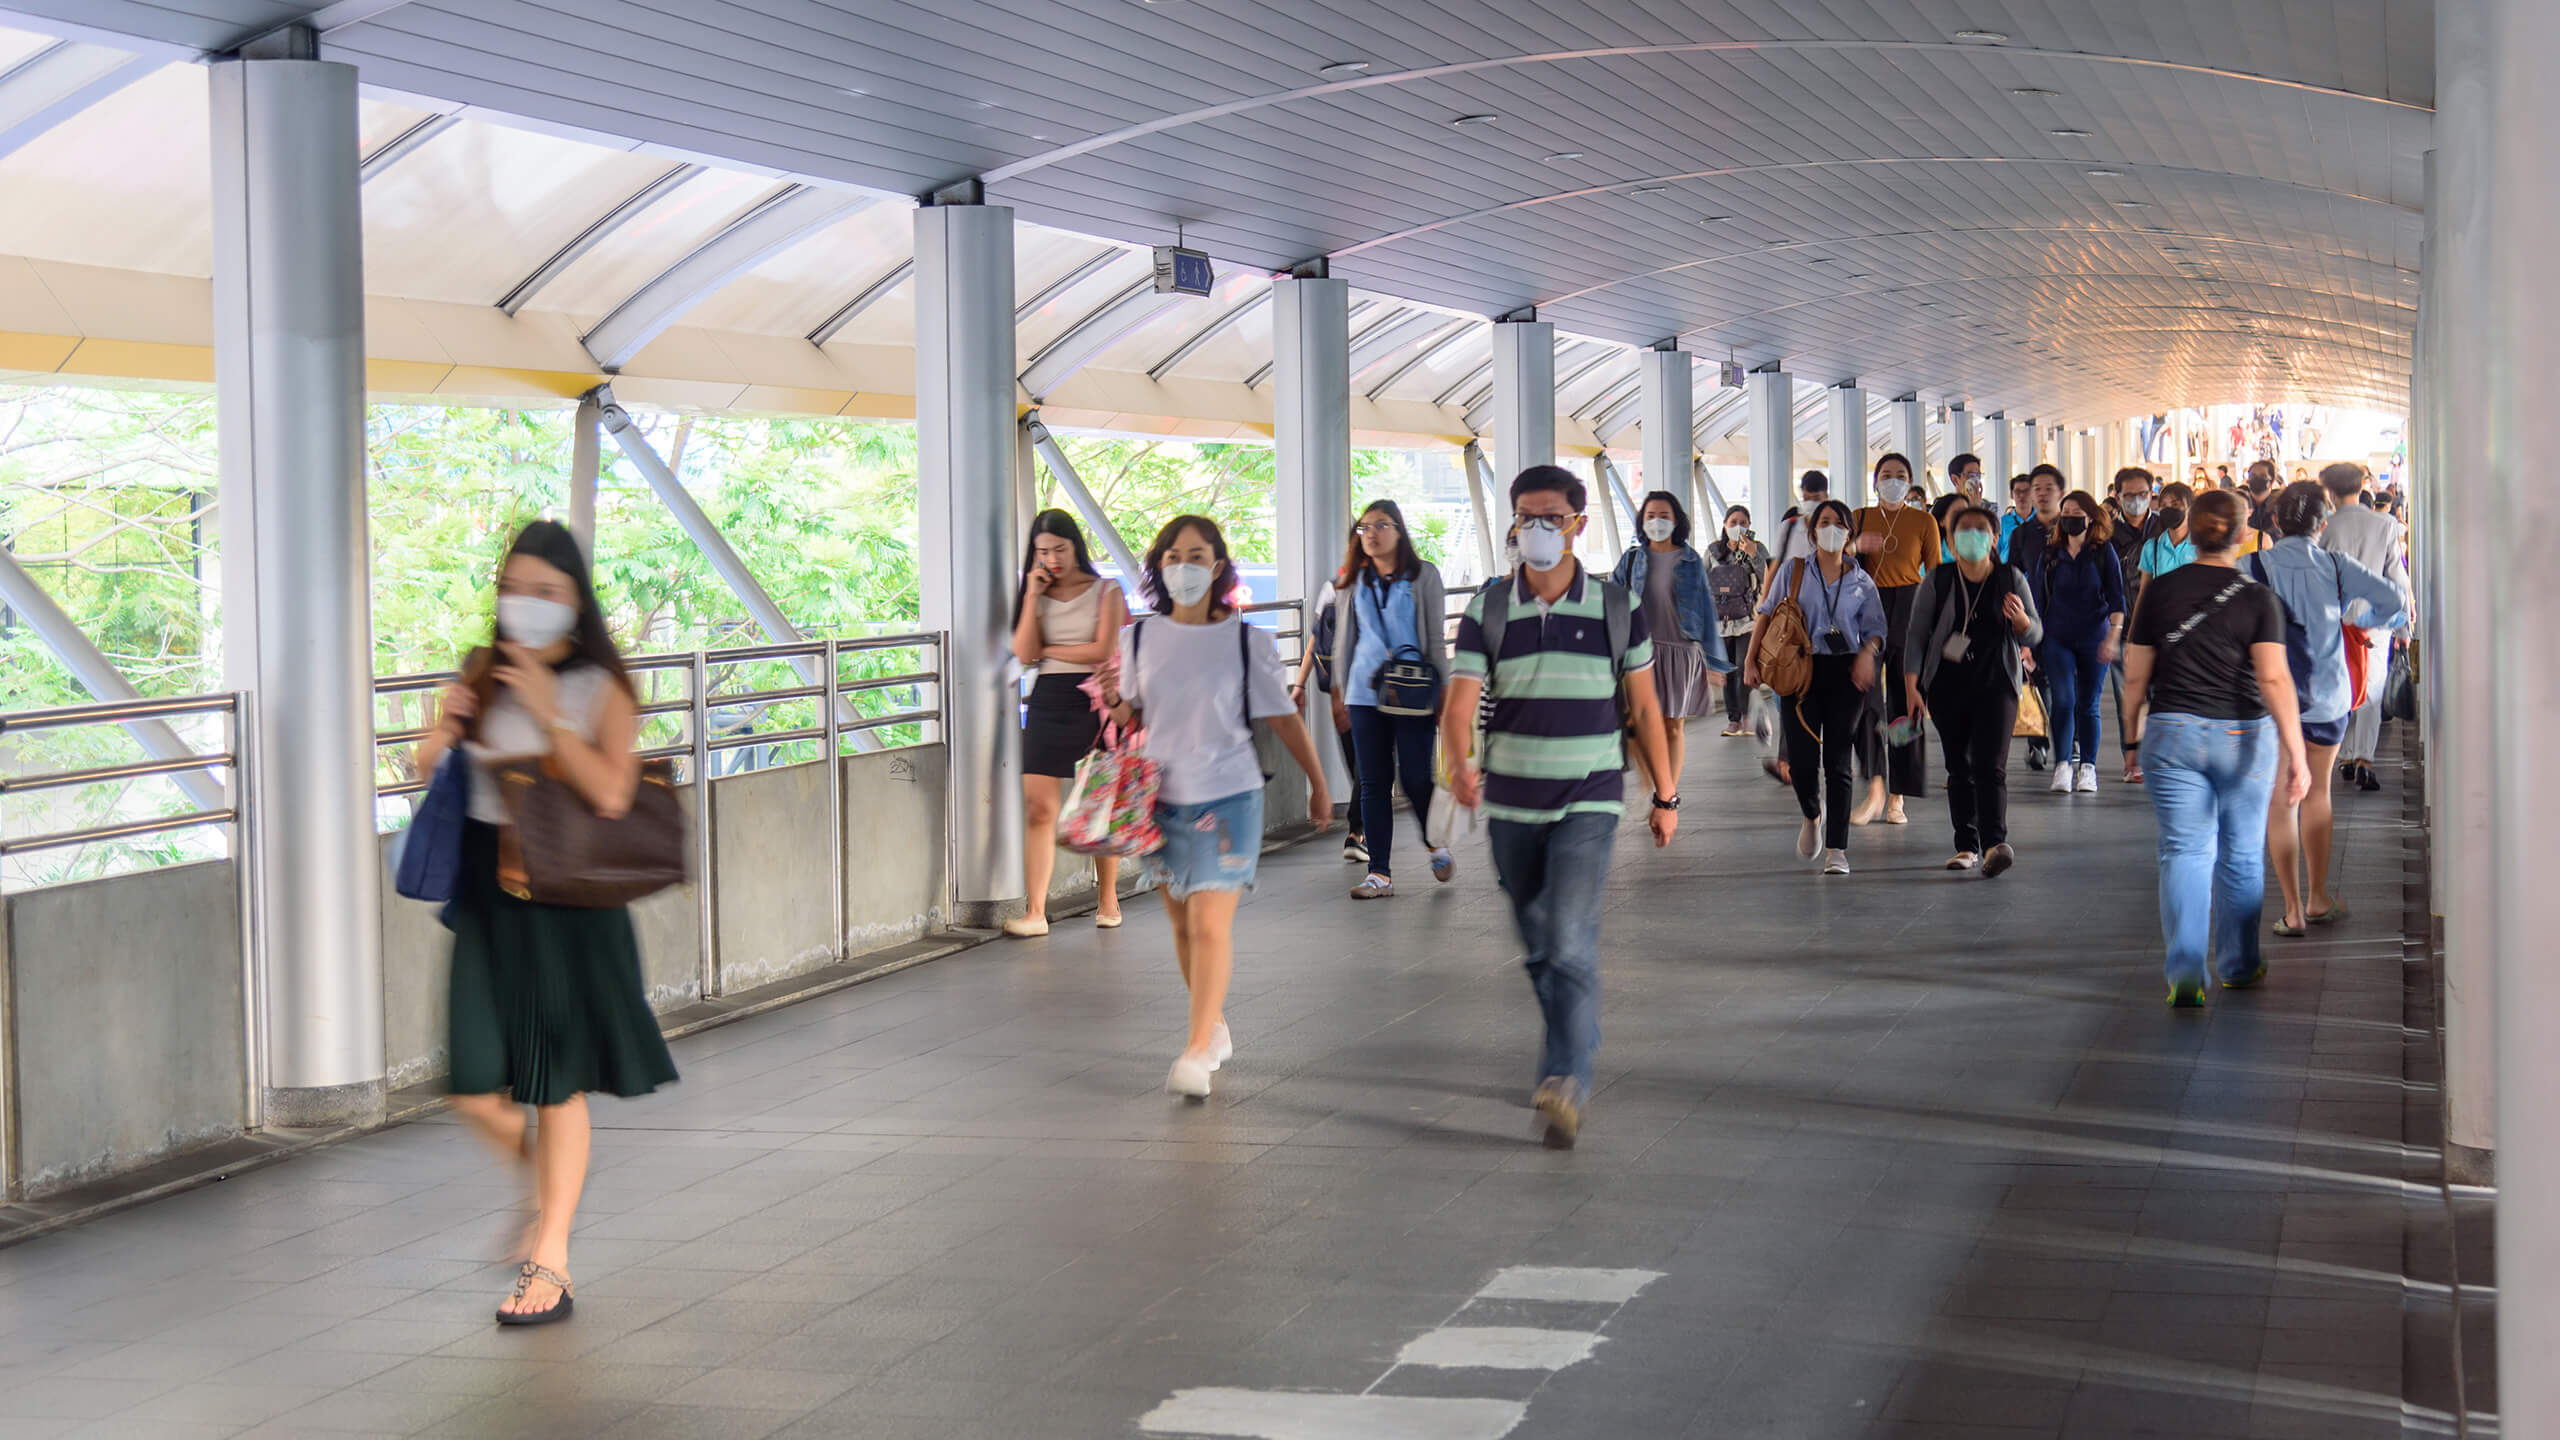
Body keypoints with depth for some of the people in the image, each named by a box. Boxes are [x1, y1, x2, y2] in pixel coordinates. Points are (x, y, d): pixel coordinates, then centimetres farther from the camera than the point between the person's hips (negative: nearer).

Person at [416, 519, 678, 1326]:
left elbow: (611, 793, -20)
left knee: (556, 1085, 3)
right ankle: (544, 1185, 32)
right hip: (487, 895, 4)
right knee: (477, 1092, 1)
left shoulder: (601, 689, -6)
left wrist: (547, 712, -21)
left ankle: (550, 1263, 11)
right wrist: (446, 728, -11)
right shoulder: (484, 676, 5)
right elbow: (427, 775, 9)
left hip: (566, 898, -4)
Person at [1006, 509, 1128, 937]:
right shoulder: (1036, 595, 10)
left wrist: (1049, 650, -2)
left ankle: (1108, 902, 21)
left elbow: (1103, 651, -10)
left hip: (1094, 702, -2)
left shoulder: (1105, 593, 2)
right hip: (1048, 704, 2)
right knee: (1039, 808, -8)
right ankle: (1035, 911, -10)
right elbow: (1024, 653, -3)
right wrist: (1032, 595, -6)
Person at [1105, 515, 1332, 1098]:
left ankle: (1197, 1053, -12)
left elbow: (1283, 717, 3)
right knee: (1182, 923, 13)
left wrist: (1318, 783, 9)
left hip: (1228, 798, -4)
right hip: (1162, 798, 4)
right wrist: (1113, 701, -11)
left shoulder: (1247, 641, -5)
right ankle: (1215, 1027, 33)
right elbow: (1129, 719, 11)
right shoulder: (1141, 637, 2)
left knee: (1210, 924, -13)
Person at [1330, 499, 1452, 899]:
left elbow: (1436, 639, 2)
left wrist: (1442, 694, -2)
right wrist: (1340, 693, 13)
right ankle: (1379, 874, 6)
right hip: (1365, 694, 3)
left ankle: (1437, 846, 24)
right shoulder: (1351, 582, 12)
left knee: (1416, 777, -5)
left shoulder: (1423, 575, 3)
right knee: (1373, 783, 1)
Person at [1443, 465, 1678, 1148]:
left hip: (1589, 802, -3)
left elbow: (1643, 707, 7)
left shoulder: (1617, 608, 0)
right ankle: (1572, 1057, 33)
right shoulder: (1488, 612, 0)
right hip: (1511, 803, 3)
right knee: (1538, 946, 14)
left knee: (1571, 944, -17)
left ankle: (1566, 1085, -18)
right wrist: (1461, 764, -29)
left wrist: (1666, 794, 8)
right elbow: (1459, 703, -9)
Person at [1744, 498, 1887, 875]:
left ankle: (1836, 850, -1)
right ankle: (1812, 814, 28)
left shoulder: (1861, 582, 10)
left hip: (1845, 673, 0)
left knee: (1837, 761, -4)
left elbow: (1875, 629, 10)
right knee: (1802, 760, -6)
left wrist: (1867, 653, -12)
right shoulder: (1793, 572, 7)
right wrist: (1751, 660, 1)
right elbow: (1767, 615, 10)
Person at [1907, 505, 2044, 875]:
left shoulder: (2011, 580, 2)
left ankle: (1994, 844, -23)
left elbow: (2035, 635, 5)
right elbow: (1916, 635, 1)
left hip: (1996, 684, -1)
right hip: (1947, 687, 1)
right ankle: (1967, 845, 10)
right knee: (1958, 767, 4)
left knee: (1991, 765, -13)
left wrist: (2021, 619, -19)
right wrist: (1911, 686, -7)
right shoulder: (1938, 582, 1)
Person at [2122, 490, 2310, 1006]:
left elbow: (2135, 677, 3)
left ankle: (2185, 971, -15)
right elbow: (2274, 679, -16)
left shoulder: (2159, 591, -2)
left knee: (2184, 851, 0)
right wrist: (2295, 755, -17)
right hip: (2243, 738, 0)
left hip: (2172, 734, 0)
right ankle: (2238, 966, 27)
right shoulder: (2258, 599, -7)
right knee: (2241, 855, 14)